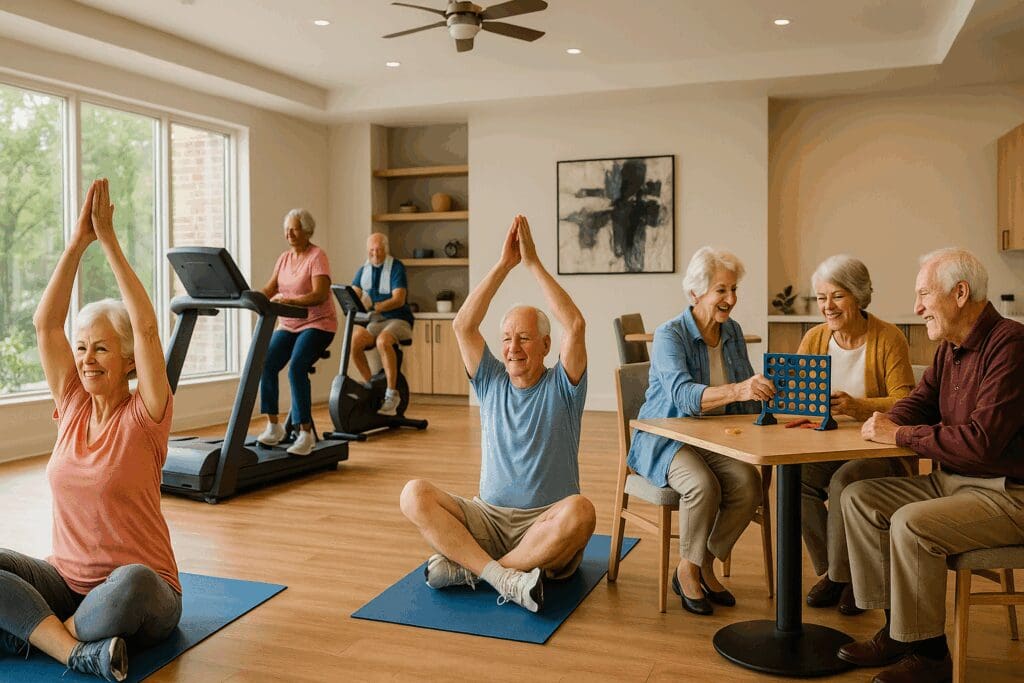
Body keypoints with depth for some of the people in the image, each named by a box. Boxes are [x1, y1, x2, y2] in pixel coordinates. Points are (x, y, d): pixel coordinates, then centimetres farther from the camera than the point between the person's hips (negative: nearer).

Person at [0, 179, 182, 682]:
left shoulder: (143, 417, -8)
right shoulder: (73, 407, 5)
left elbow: (147, 328, -18)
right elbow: (46, 323, 0)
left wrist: (108, 240, -14)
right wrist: (78, 241, -7)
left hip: (141, 593, -5)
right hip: (65, 580, 5)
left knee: (131, 583, -39)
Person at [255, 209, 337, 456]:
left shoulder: (317, 256, -9)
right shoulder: (284, 258, 13)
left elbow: (320, 294, -22)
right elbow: (269, 290, 6)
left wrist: (291, 300, -37)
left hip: (317, 323, -6)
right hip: (288, 325, 6)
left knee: (296, 368, -27)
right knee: (266, 365, -17)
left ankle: (306, 433, -19)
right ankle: (274, 426, -4)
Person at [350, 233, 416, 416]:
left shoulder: (396, 267, -6)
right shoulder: (363, 270, 12)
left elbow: (399, 299, -18)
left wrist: (373, 308, -31)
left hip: (397, 319, -5)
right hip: (373, 321, 5)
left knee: (383, 341, -37)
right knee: (353, 342, -24)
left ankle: (392, 394, -28)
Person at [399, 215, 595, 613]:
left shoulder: (561, 387, 4)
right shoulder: (491, 383, 12)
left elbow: (575, 325, -13)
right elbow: (463, 325, -1)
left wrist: (532, 262, -11)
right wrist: (504, 264, -7)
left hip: (545, 525, -2)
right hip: (488, 518, 3)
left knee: (579, 511, -37)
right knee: (414, 494, -22)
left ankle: (467, 567, -26)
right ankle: (504, 577, -32)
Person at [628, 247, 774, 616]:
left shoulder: (732, 331, 6)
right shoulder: (669, 334, -15)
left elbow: (747, 396, 11)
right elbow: (683, 394, -32)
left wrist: (764, 393, -13)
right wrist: (737, 390, -48)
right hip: (664, 440, -5)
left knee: (748, 482, -23)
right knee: (703, 485, -33)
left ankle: (705, 564, -2)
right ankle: (688, 569, -7)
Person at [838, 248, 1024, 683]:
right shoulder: (951, 348, 9)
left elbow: (982, 440, -28)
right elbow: (917, 403, 16)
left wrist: (900, 435, -19)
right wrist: (885, 424, -8)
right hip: (952, 480, 10)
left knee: (911, 524, -28)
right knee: (859, 498, 0)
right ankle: (896, 629, 4)